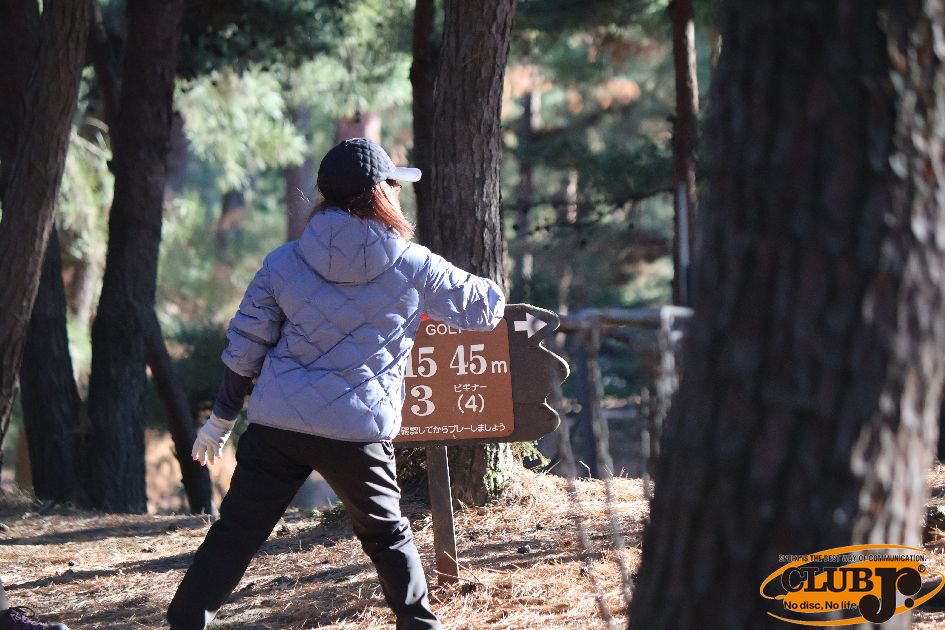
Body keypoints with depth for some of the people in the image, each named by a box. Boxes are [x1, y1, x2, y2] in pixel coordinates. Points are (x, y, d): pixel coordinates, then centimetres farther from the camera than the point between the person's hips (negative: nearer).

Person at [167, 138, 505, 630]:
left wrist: (221, 418, 16)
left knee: (235, 533, 6)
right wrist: (494, 297, 38)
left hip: (275, 423, 2)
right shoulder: (413, 267, -2)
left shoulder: (284, 262, 3)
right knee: (387, 535, 18)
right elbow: (481, 307, 13)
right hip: (355, 431, -2)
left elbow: (244, 348, 7)